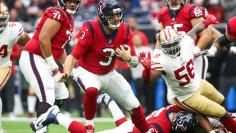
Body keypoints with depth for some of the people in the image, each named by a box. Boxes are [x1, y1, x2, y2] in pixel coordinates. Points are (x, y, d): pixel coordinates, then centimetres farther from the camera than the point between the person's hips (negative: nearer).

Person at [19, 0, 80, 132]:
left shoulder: (69, 19, 17)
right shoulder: (58, 14, -15)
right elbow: (43, 39, -23)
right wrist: (52, 64, -17)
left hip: (44, 61, 10)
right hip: (33, 58, -10)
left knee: (62, 96, 15)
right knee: (47, 99, -18)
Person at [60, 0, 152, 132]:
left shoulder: (125, 31, -13)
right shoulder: (90, 30, -25)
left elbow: (135, 63, -9)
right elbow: (74, 56, -23)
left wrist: (129, 58, -33)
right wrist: (66, 73, -42)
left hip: (109, 74, 5)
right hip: (87, 72, -5)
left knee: (135, 106, 4)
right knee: (92, 90, -38)